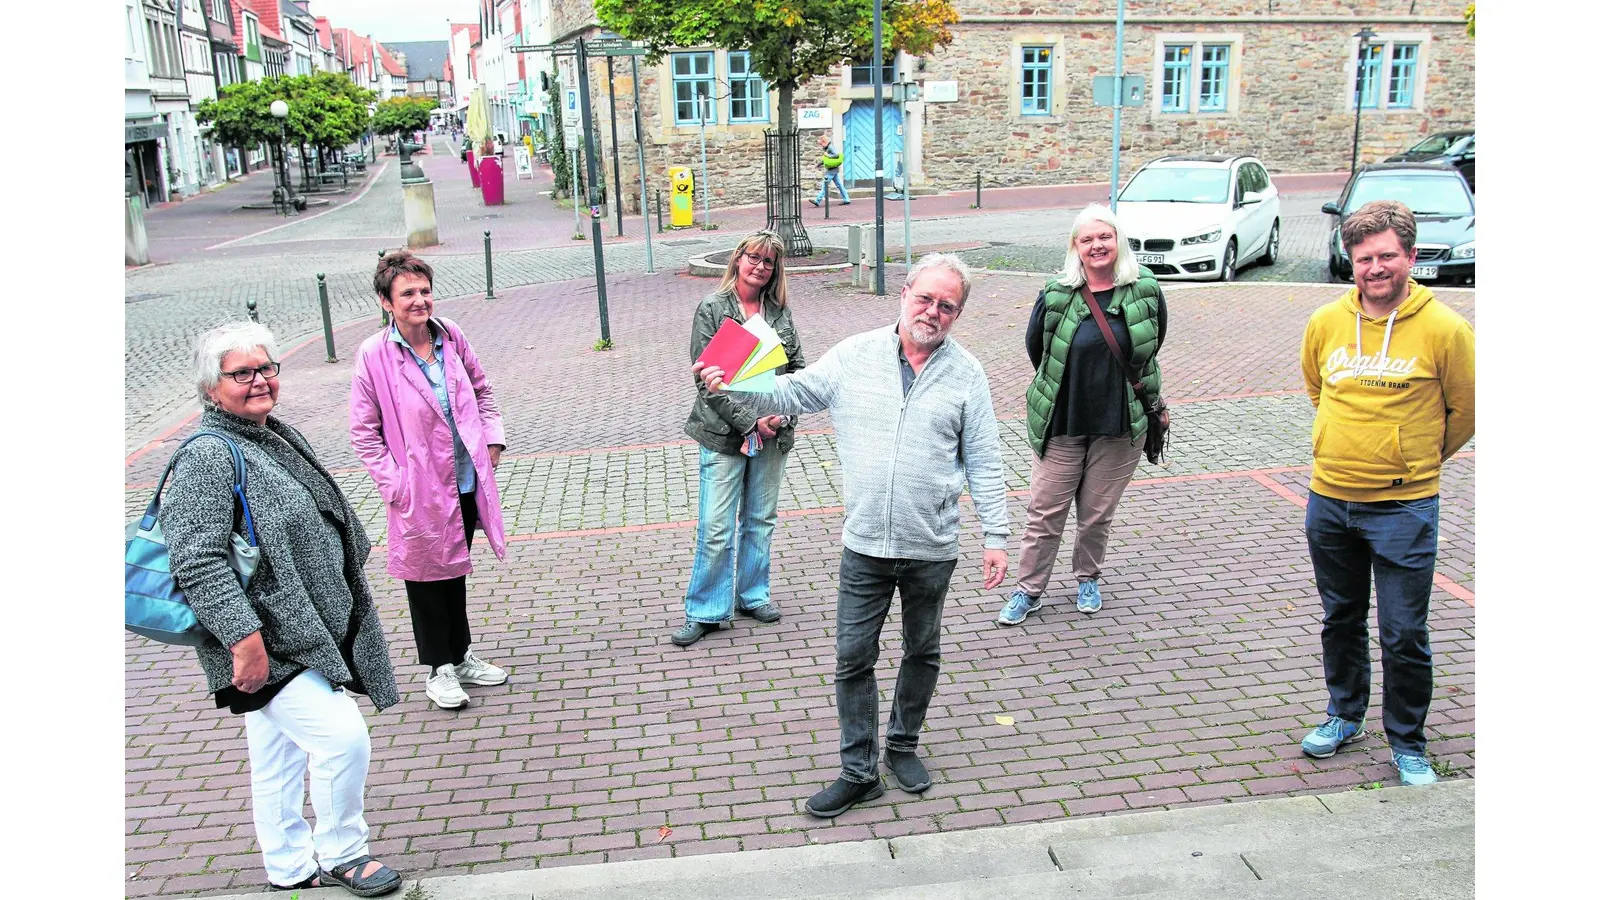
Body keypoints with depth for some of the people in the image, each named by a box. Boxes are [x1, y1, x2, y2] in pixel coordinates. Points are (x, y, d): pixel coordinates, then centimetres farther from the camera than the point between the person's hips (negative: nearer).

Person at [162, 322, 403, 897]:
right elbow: (198, 562, -25)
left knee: (277, 757, 19)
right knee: (344, 737, -11)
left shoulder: (279, 435, 10)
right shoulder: (207, 456, -18)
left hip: (303, 632, 9)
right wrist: (243, 637, -29)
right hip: (265, 644, -9)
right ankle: (340, 854, 11)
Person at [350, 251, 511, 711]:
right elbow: (364, 432, -9)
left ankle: (462, 657, 37)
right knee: (427, 577, 11)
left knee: (455, 571, 20)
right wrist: (393, 484, -15)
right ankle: (439, 670, 27)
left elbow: (481, 389, 13)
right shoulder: (374, 356, -14)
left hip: (466, 481, 5)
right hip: (420, 490, -4)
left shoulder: (450, 336, -2)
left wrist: (493, 436, 3)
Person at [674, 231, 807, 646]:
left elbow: (797, 366, 9)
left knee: (761, 519, 15)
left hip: (771, 432, 4)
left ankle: (754, 594, 31)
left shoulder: (779, 310, 6)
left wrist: (783, 412, -8)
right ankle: (705, 611, 10)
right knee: (716, 528, -3)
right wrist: (750, 421, -16)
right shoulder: (712, 308, -6)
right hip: (724, 433, -4)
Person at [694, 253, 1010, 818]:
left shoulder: (966, 374, -1)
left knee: (922, 653, 17)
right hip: (865, 545, 0)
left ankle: (903, 745, 38)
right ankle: (859, 773, 18)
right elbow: (790, 395, 1)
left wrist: (996, 536, -2)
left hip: (933, 548, 0)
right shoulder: (855, 355, 0)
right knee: (853, 658, 5)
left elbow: (984, 464, 1)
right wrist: (729, 385, -16)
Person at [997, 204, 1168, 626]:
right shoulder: (1056, 294, -11)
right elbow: (1036, 348, 5)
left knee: (1098, 513, 13)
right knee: (1045, 512, 5)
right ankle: (1029, 590, 19)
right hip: (1062, 422, -1)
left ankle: (1088, 578, 36)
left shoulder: (1145, 290, -5)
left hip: (1120, 423, 1)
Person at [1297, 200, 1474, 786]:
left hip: (1404, 507, -3)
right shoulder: (1325, 323, -1)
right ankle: (1344, 715, 38)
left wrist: (1415, 461, 13)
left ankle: (1408, 743, 22)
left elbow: (1464, 410, 3)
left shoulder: (1445, 329, -11)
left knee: (1404, 635, 3)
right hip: (1329, 501, 4)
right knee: (1340, 621, 18)